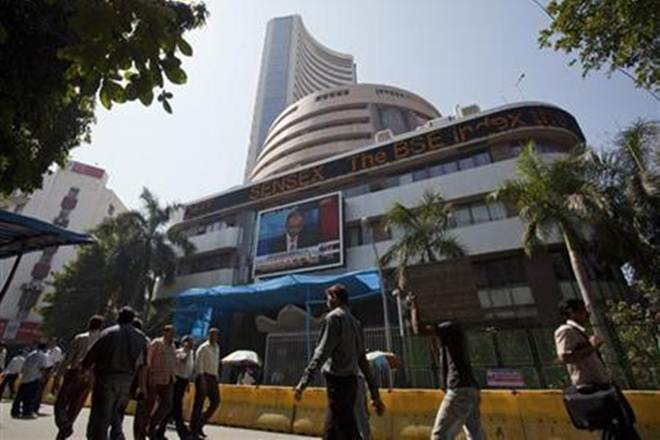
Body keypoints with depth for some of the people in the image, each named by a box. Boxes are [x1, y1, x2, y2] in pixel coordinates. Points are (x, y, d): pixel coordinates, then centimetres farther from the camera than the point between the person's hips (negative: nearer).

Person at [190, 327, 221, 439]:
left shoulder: (217, 347, 14)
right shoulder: (203, 348, -8)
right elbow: (198, 364, -14)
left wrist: (216, 377, 16)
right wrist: (202, 379, -21)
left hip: (213, 378, 7)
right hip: (204, 377, -7)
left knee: (216, 402, 4)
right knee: (199, 403, 0)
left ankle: (200, 425, 19)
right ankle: (194, 430, 14)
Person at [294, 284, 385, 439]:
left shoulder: (333, 317, -7)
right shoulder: (355, 322, 16)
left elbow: (321, 353, -17)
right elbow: (363, 361, 16)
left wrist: (303, 382, -18)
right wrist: (375, 394, 18)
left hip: (337, 382, -8)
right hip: (350, 381, 8)